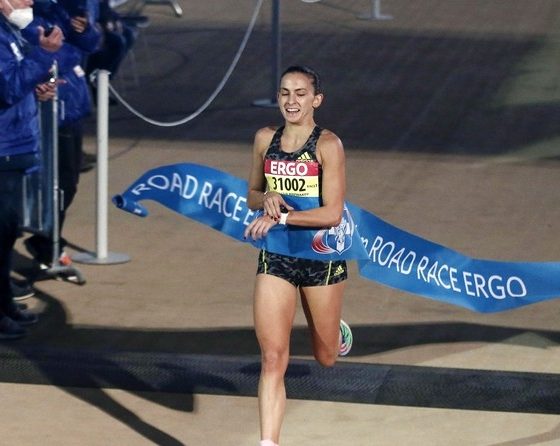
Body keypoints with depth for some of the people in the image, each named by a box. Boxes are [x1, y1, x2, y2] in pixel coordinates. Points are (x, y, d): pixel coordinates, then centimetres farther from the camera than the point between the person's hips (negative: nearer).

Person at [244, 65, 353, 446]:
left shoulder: (328, 145, -13)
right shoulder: (265, 139, 2)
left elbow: (332, 214, -18)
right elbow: (252, 196, 14)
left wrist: (281, 217, -26)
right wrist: (267, 198, -9)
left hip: (321, 257, -2)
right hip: (276, 257, 2)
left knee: (326, 356, 16)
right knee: (273, 357, -9)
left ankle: (339, 333, 53)